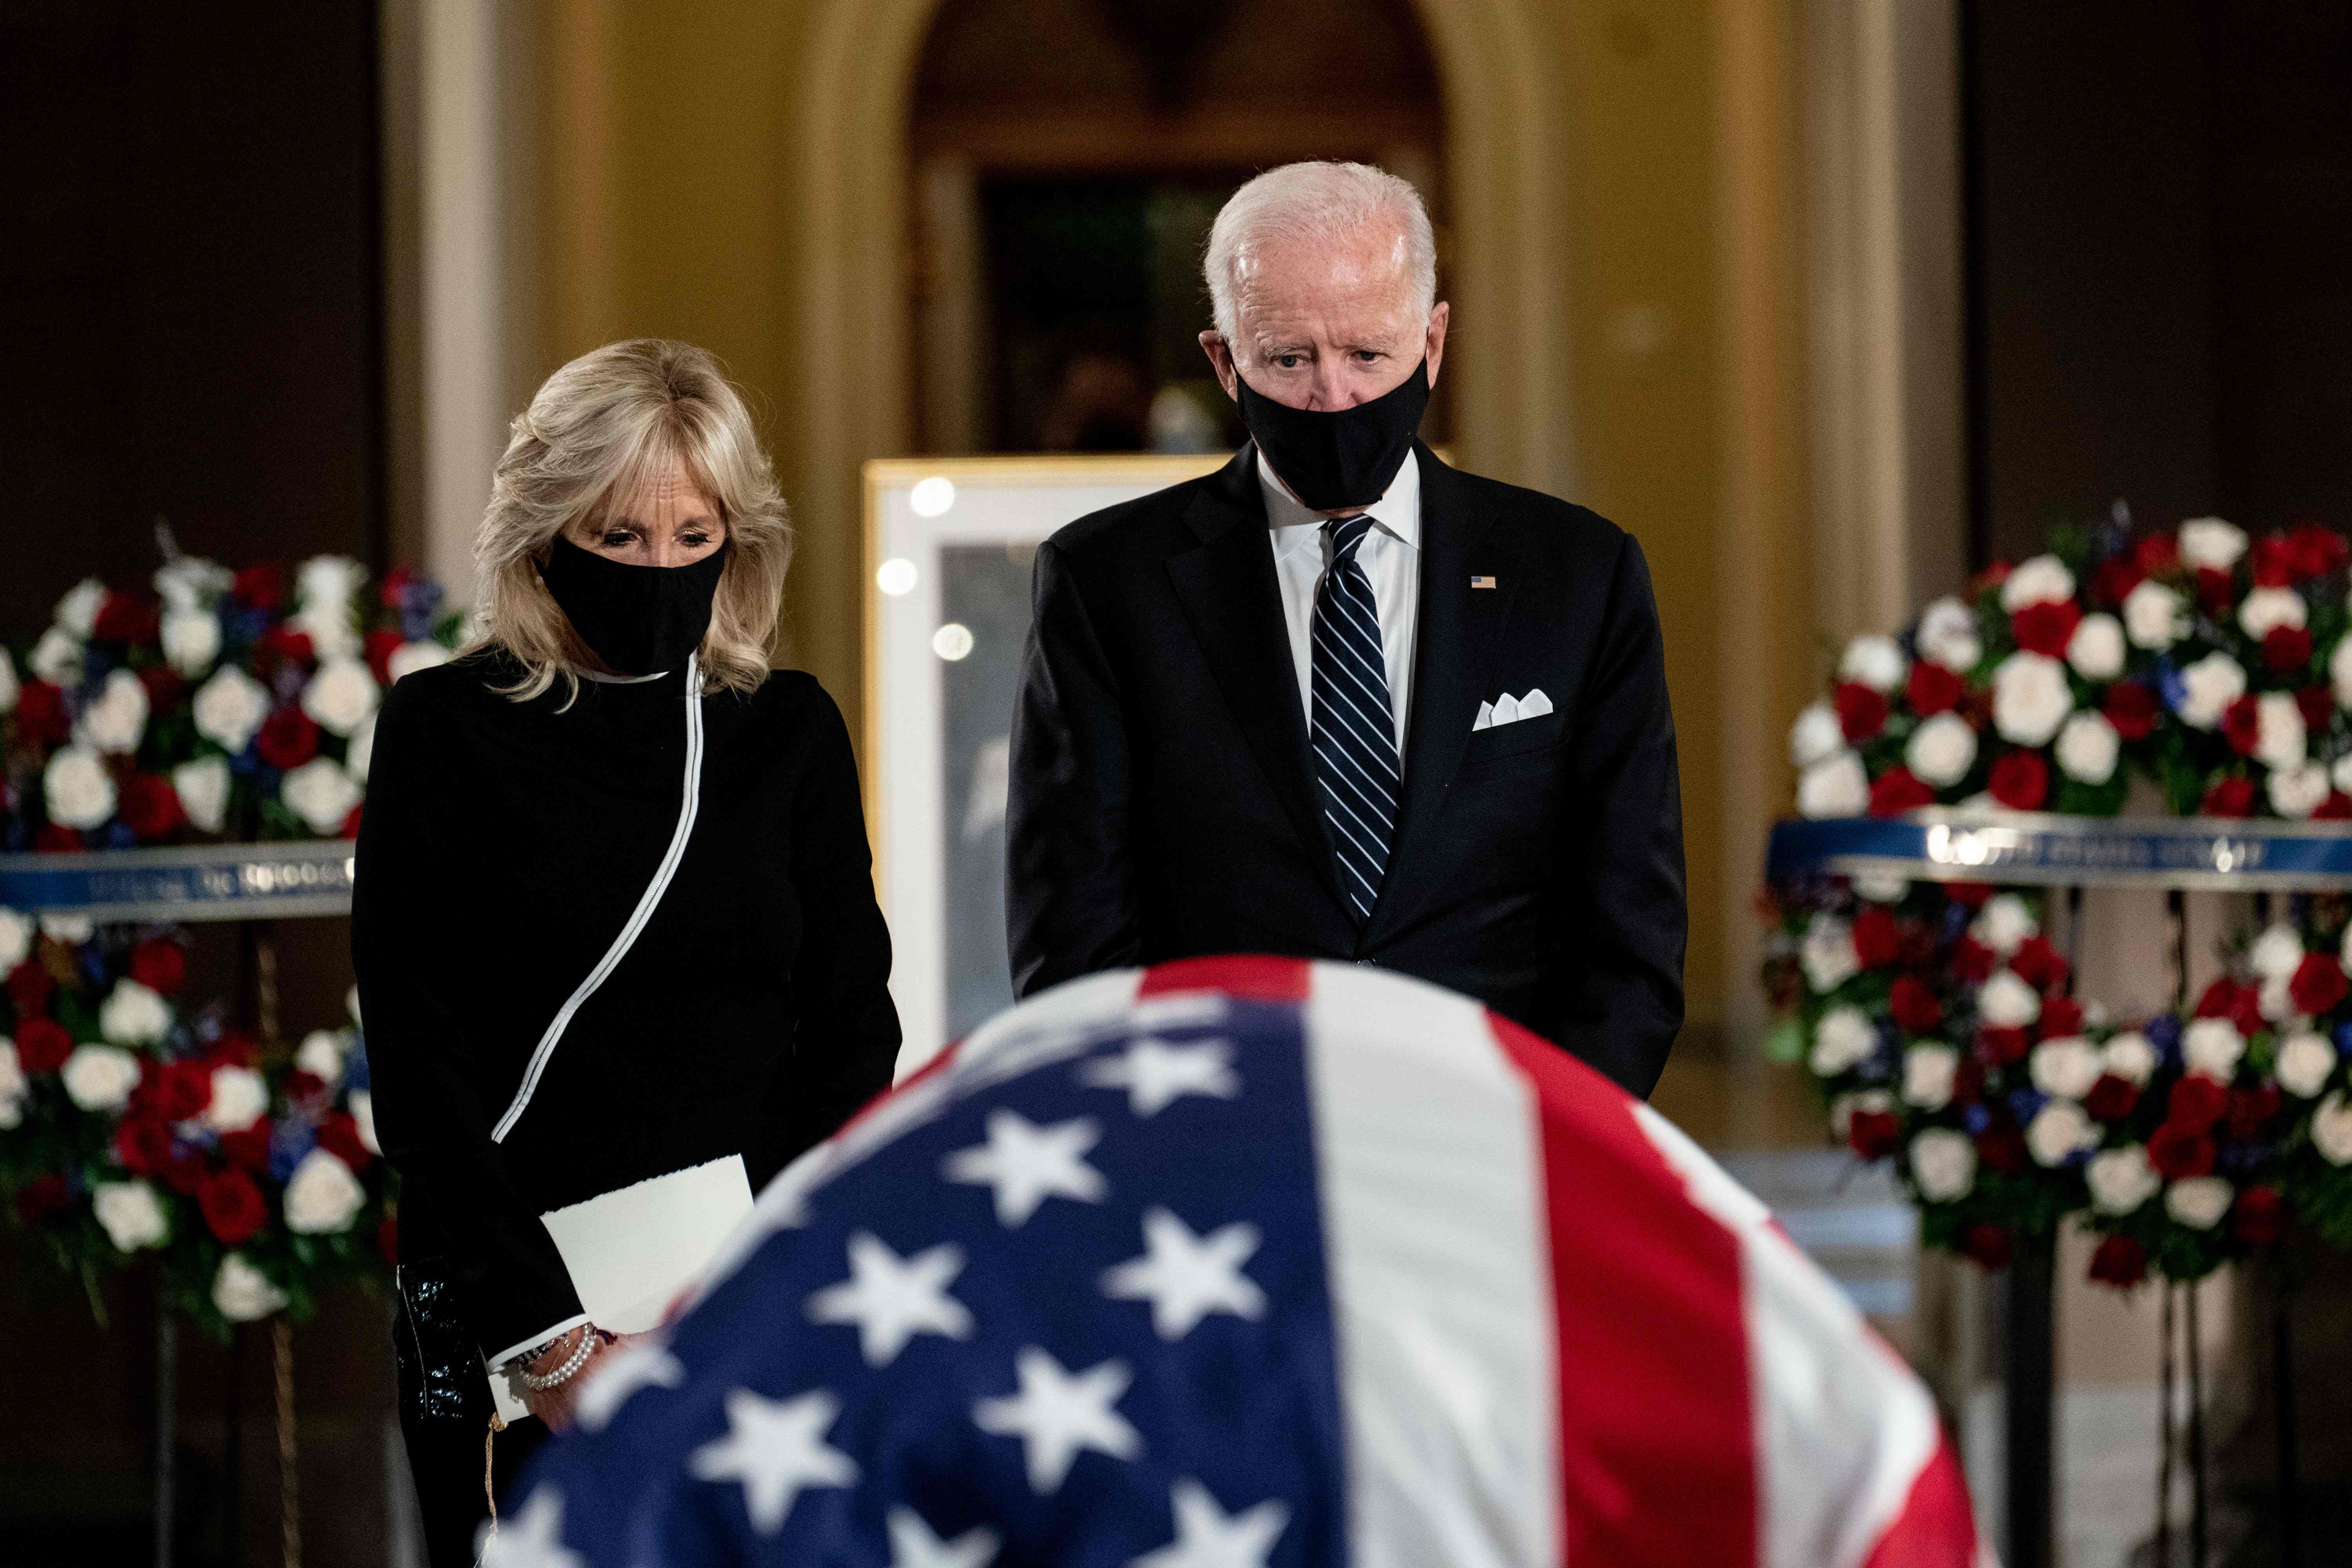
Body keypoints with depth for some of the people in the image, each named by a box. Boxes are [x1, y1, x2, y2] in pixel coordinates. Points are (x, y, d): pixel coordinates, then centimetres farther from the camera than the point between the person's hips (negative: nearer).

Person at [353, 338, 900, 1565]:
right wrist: (551, 1339, -13)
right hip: (506, 1298, -2)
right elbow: (417, 1064, -5)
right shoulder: (447, 730, 0)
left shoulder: (790, 732, 8)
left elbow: (851, 1029, 6)